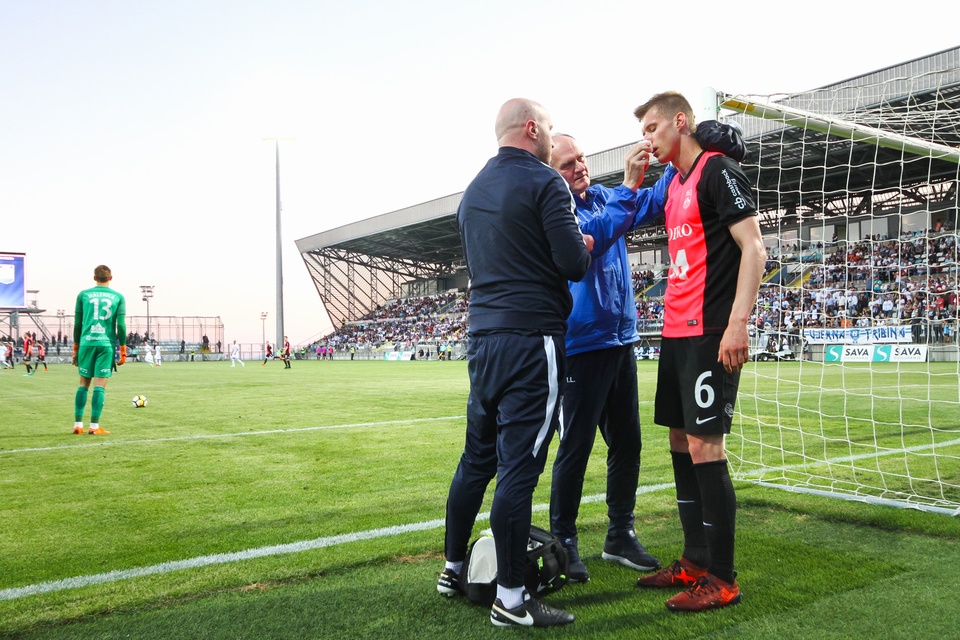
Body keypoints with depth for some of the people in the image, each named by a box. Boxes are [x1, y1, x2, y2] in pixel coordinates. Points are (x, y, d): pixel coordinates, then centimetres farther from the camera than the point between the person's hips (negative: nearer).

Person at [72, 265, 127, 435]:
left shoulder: (83, 295, 8)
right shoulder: (118, 297, 5)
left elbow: (77, 324, 8)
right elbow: (121, 325, 0)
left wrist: (76, 349, 15)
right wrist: (123, 351, 4)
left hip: (86, 343, 2)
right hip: (106, 344, -1)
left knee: (84, 384, 11)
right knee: (100, 385, -1)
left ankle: (78, 424, 11)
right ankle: (94, 426, -3)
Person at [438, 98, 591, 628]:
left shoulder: (473, 190, 17)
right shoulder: (544, 183, -8)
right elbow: (574, 265, -14)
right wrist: (583, 246, 9)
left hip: (482, 337, 8)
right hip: (531, 340, -8)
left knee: (476, 458, 17)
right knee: (518, 466, -5)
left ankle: (453, 569, 28)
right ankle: (510, 600, 2)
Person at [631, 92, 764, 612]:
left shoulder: (718, 171, -7)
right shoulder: (675, 184, 19)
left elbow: (753, 247, -14)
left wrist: (737, 323, -22)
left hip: (711, 335, -9)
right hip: (676, 333, 9)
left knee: (704, 447, -8)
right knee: (681, 443, 11)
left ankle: (721, 580, 4)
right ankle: (694, 563, 22)